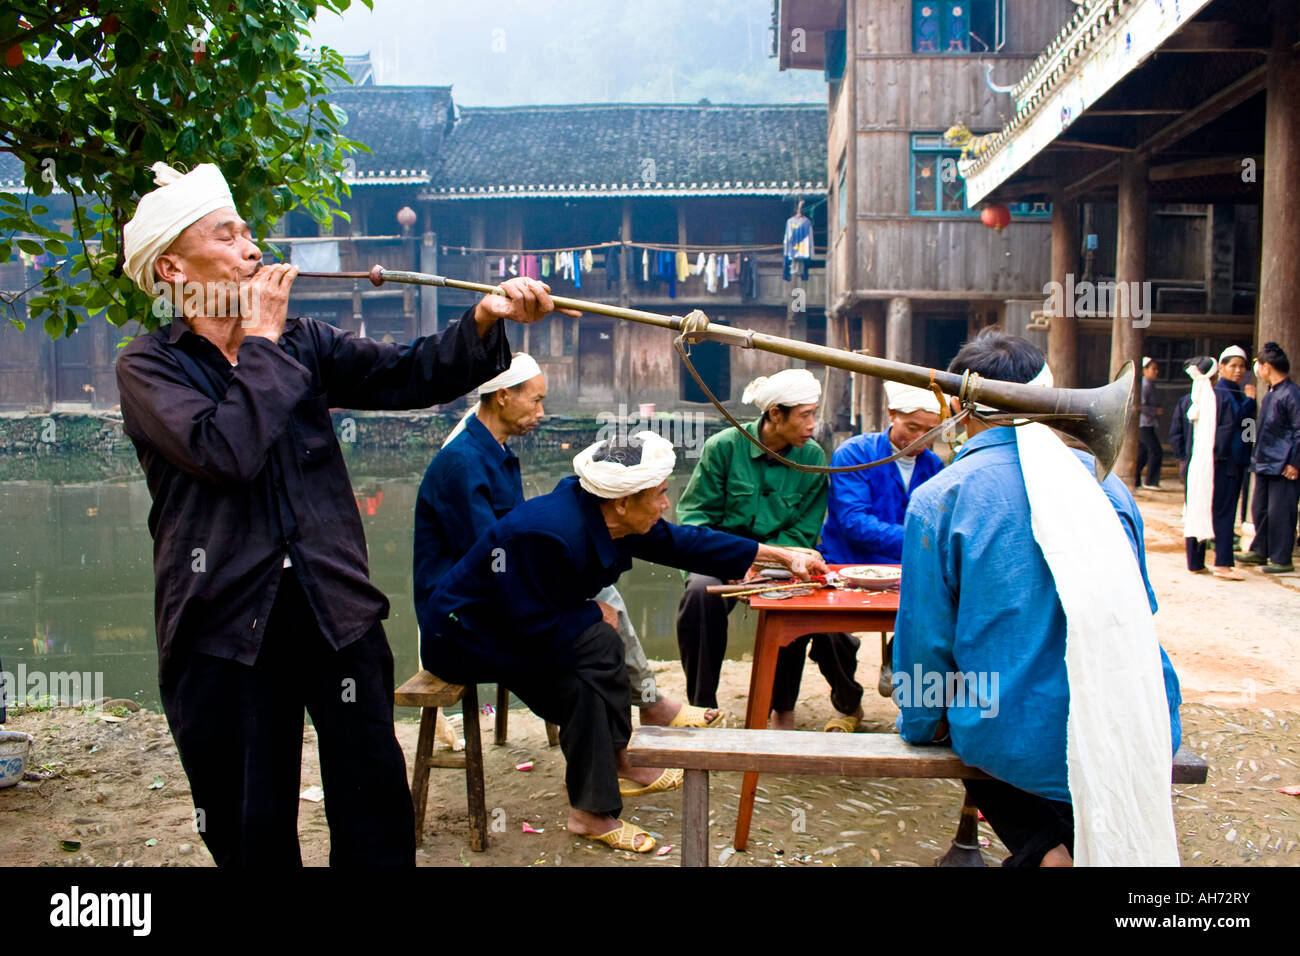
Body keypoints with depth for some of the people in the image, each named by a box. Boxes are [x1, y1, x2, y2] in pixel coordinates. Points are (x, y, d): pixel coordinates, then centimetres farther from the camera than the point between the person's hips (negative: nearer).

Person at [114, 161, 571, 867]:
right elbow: (226, 449, -20)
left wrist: (484, 322, -17)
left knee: (376, 810, 10)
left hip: (338, 614, 3)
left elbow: (404, 376, -2)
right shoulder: (148, 367, -2)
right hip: (226, 628, -3)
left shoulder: (301, 344, 10)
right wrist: (261, 340, -9)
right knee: (250, 830, 12)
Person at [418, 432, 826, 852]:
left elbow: (683, 543, 3)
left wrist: (782, 556, 7)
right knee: (596, 646, -20)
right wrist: (594, 615, -13)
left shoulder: (603, 518, -6)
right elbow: (531, 628, -29)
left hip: (514, 618, 9)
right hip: (462, 639, -9)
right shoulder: (549, 535, -32)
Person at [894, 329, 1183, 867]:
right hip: (1142, 743, 4)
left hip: (1022, 748, -4)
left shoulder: (938, 500, -9)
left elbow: (925, 638, -5)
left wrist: (921, 725, 14)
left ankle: (1045, 849, 4)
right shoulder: (1103, 481, 3)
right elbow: (1138, 613, 16)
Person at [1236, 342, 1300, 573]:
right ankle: (1259, 551, 27)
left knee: (1279, 513, -4)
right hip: (1265, 464, 9)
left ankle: (1281, 560, 4)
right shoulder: (1271, 394, 14)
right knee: (1259, 509, 16)